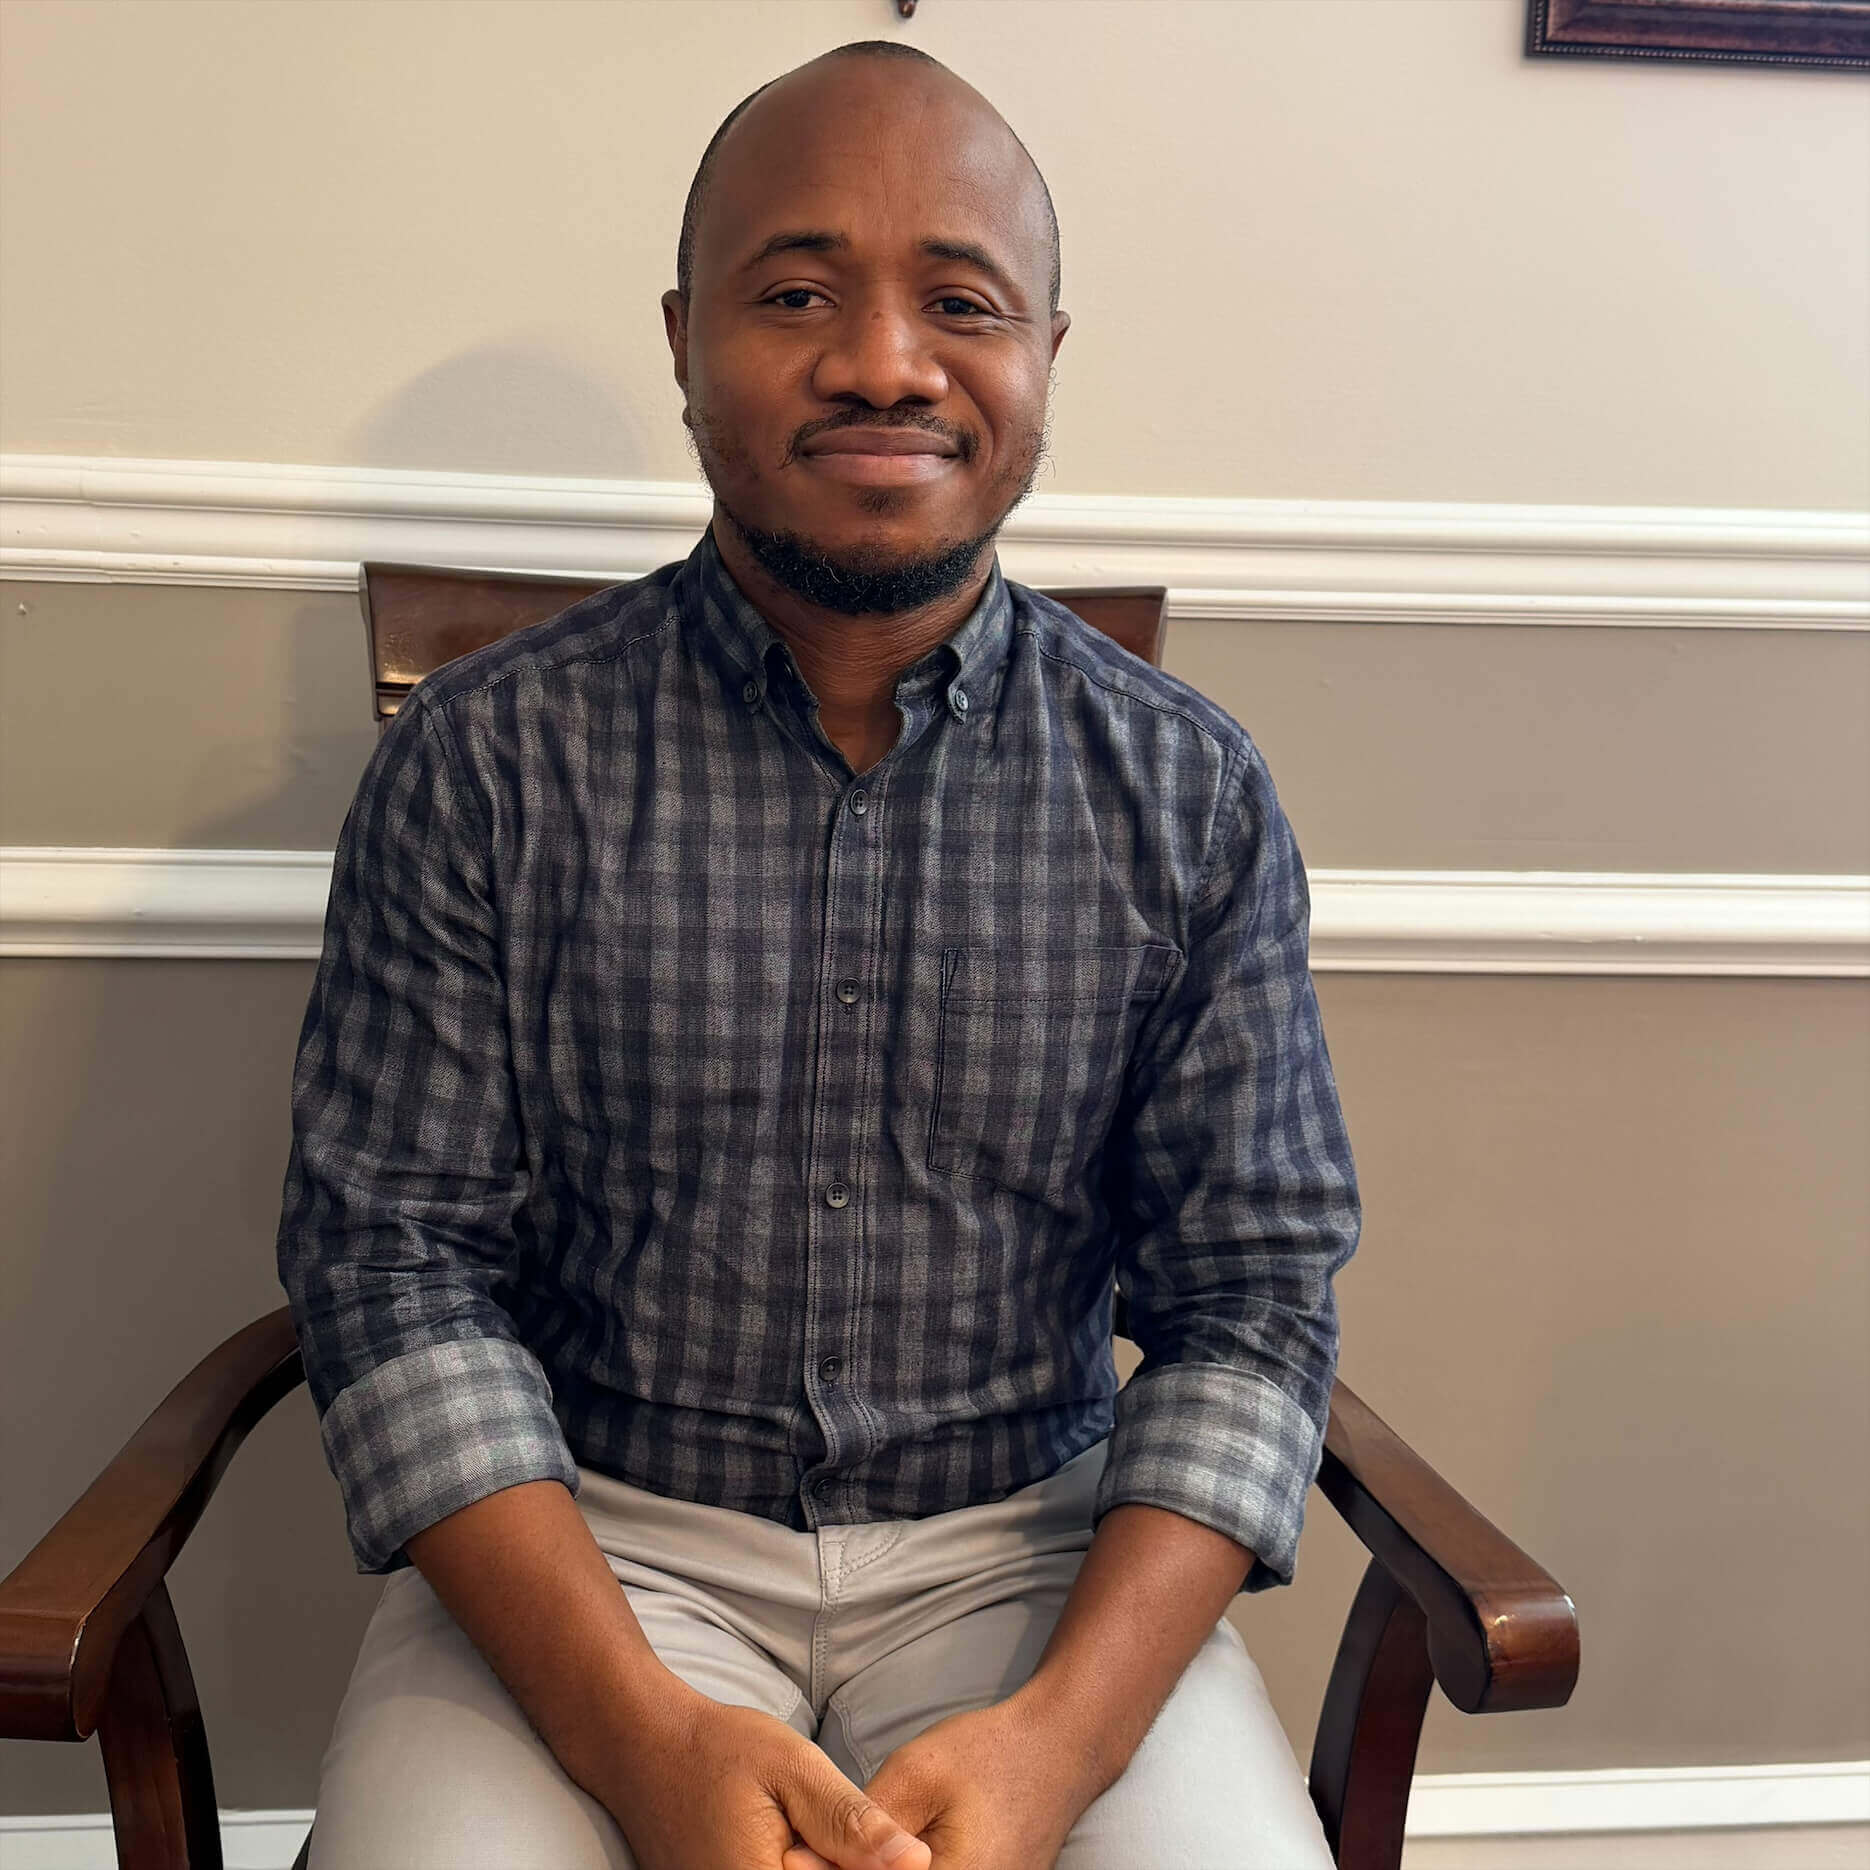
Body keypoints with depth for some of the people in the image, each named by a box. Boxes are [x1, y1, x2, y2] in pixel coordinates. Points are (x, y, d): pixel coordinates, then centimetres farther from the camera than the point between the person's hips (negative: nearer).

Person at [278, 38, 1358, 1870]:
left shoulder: (1192, 794, 0)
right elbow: (395, 1257, -5)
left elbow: (1250, 1292, -1)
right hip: (588, 1535, 0)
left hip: (1036, 1546, 1)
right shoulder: (482, 762, -4)